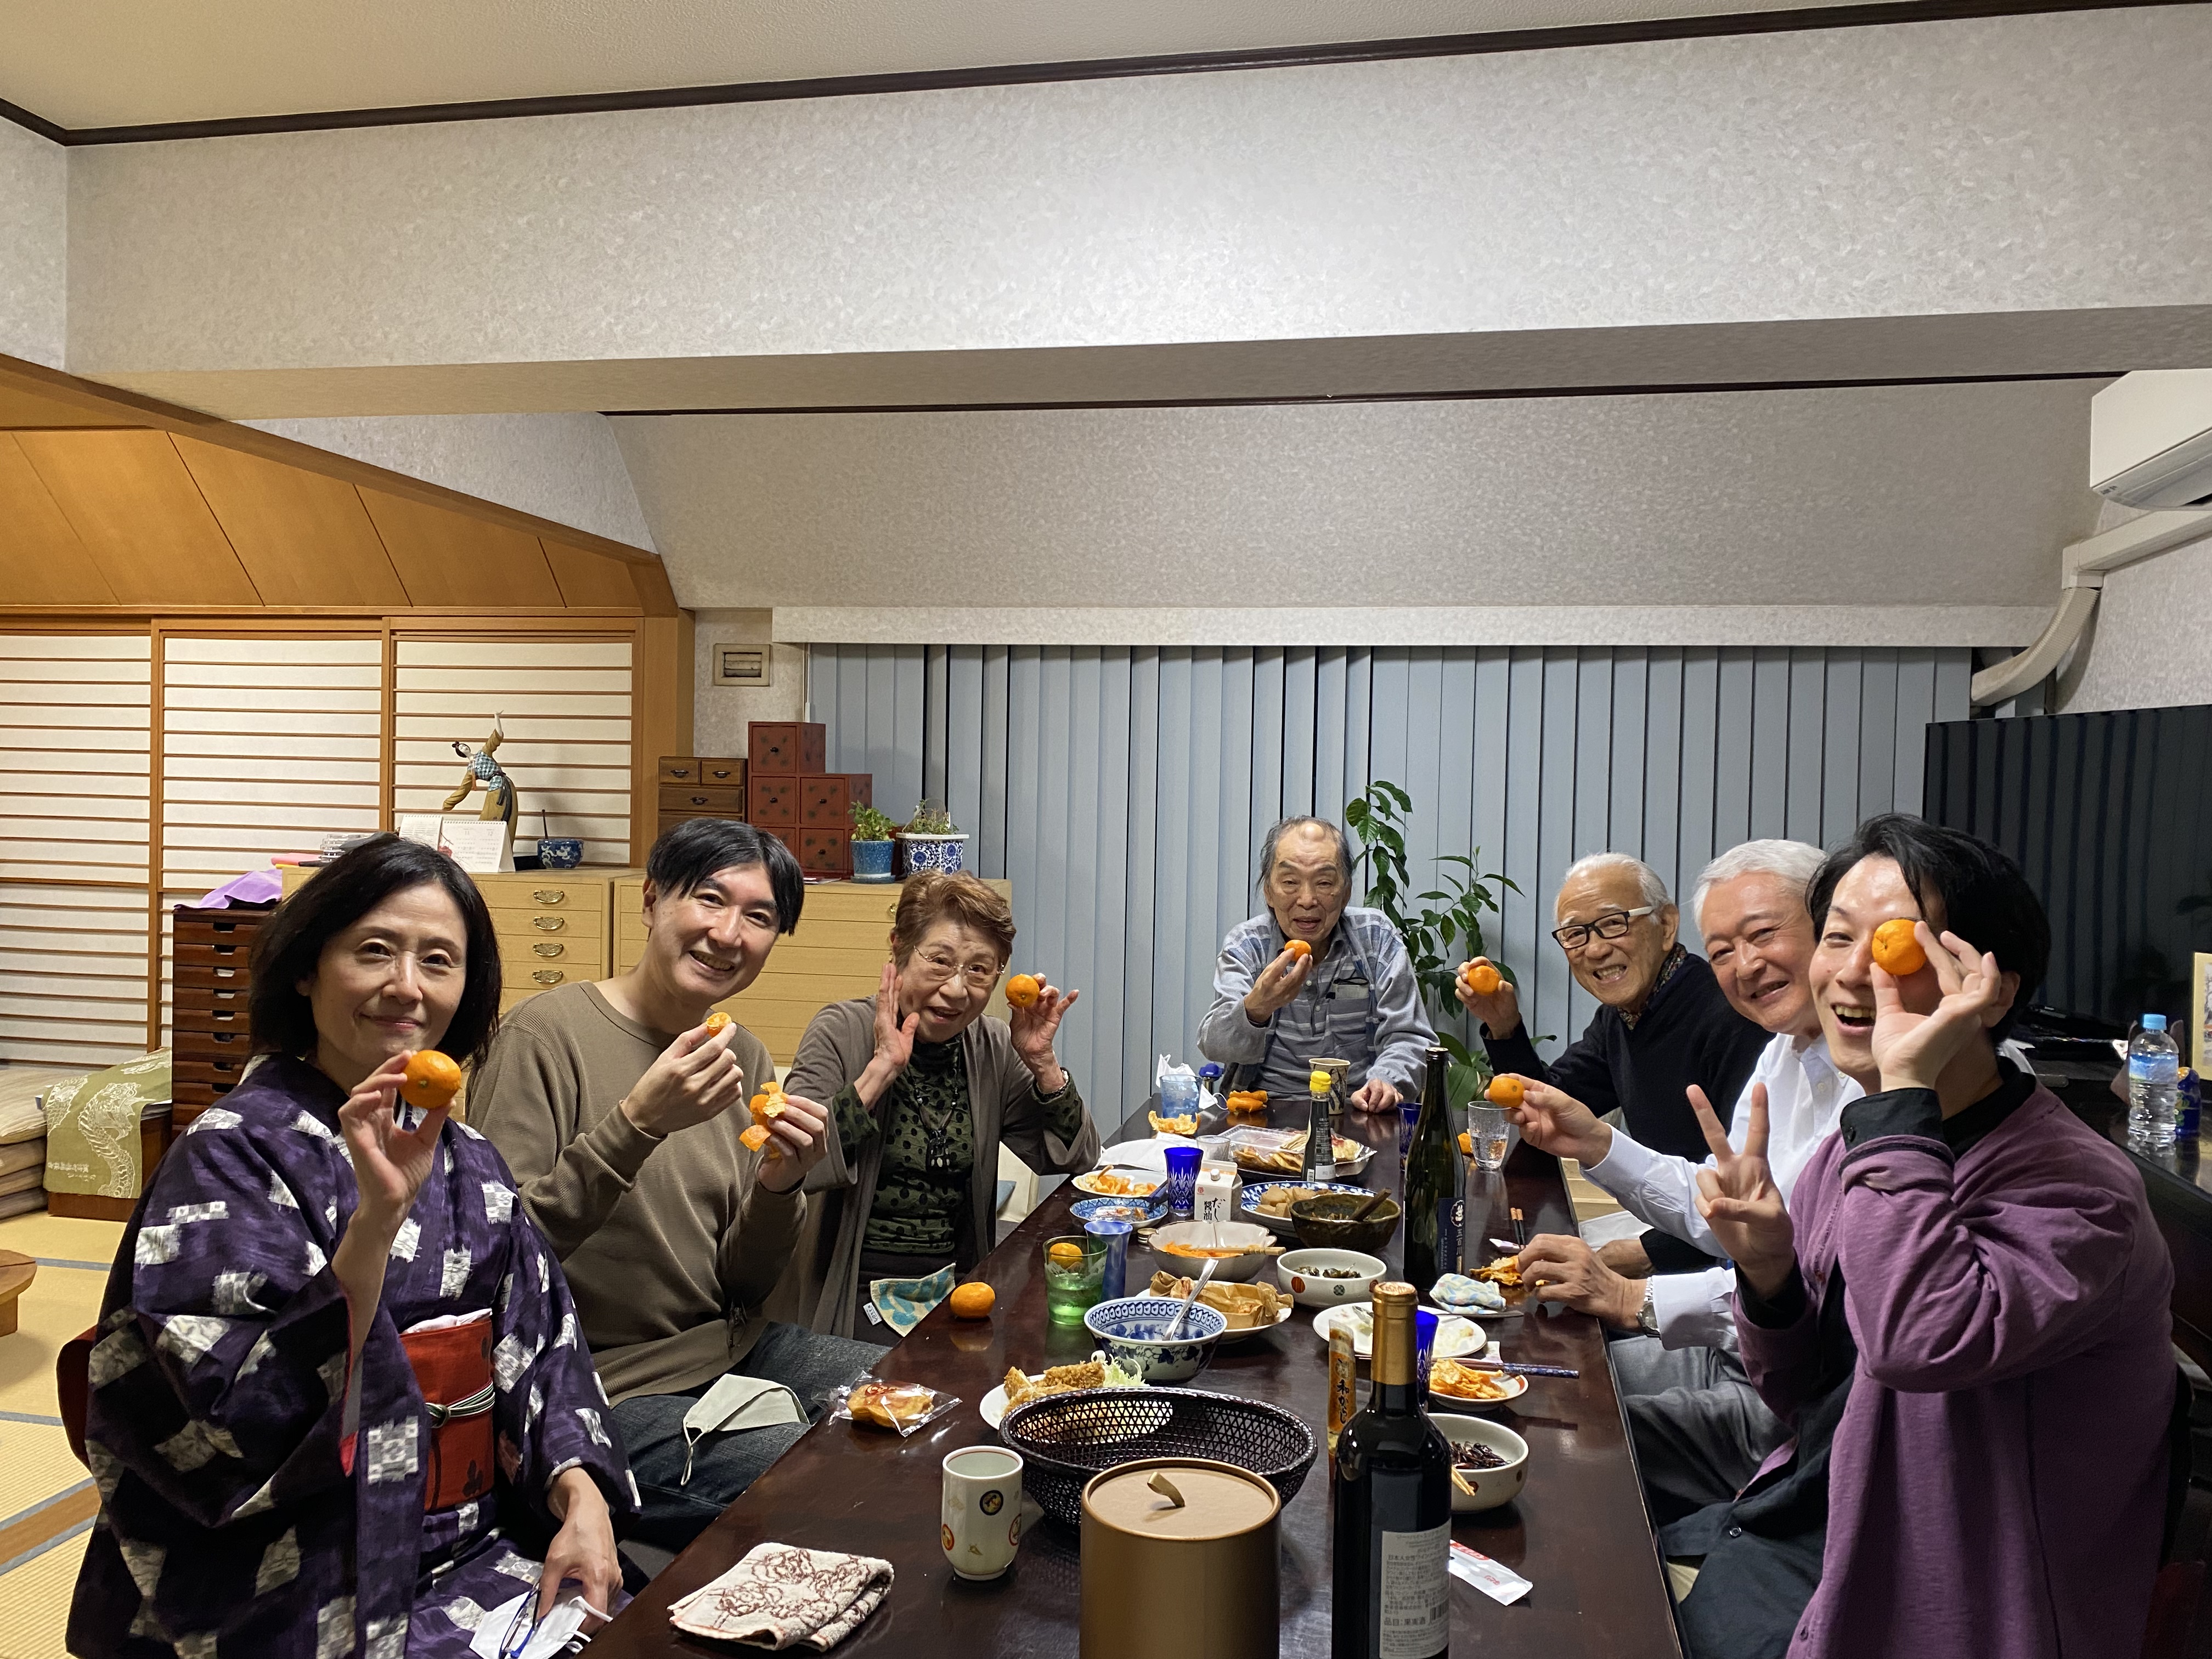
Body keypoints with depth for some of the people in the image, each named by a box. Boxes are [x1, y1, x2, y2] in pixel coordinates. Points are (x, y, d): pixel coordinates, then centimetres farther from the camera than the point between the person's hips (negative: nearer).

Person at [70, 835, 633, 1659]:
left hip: (472, 1549, 5)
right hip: (308, 1591, -5)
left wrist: (581, 1498, -9)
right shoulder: (233, 1151, -10)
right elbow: (241, 1419, -19)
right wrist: (376, 1216, -30)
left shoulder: (466, 1160, 8)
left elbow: (540, 1343, 6)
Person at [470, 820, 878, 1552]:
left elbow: (742, 1287, 7)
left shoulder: (746, 1059, 6)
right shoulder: (548, 1033, -14)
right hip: (605, 1389, -7)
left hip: (732, 1350, 7)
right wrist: (638, 1122, -29)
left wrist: (779, 1189, -13)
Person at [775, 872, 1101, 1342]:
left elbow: (1075, 1160, 7)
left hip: (962, 1285, 5)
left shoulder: (993, 1048, 6)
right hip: (859, 1295, -5)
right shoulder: (843, 1032, -8)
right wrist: (881, 1069, -22)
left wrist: (1041, 1062, -5)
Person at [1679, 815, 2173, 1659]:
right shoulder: (1853, 1144, 1)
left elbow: (1919, 1341, -41)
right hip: (1793, 1523, 7)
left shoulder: (2073, 1186, -21)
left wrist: (1906, 1087, -34)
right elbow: (1802, 1398, 8)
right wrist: (1768, 1275, -13)